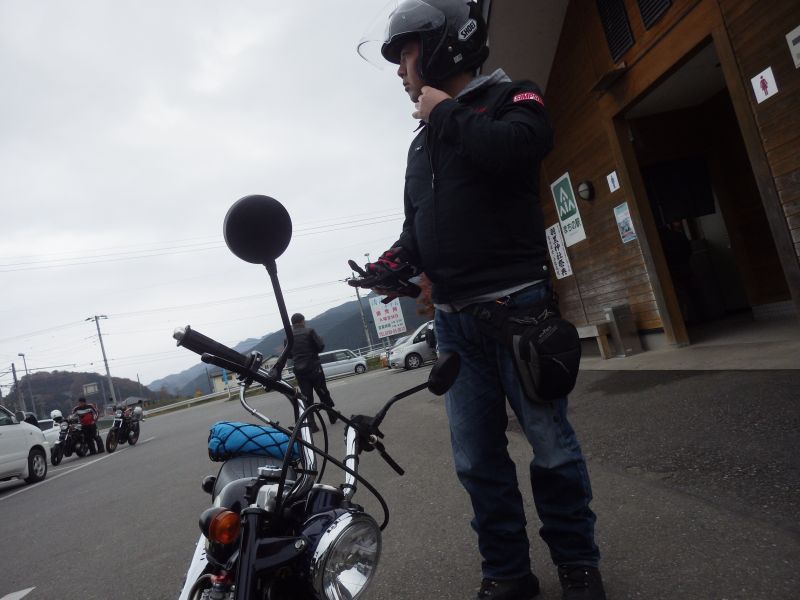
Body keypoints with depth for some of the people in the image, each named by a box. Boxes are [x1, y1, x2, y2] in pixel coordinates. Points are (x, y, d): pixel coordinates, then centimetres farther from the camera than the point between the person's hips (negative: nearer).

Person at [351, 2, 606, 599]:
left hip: (516, 305, -6)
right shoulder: (421, 143, 23)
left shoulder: (510, 97, 3)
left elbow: (515, 147, -22)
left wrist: (445, 113, -7)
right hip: (454, 321, 6)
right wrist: (395, 266, 3)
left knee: (551, 446, 3)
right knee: (477, 460, 8)